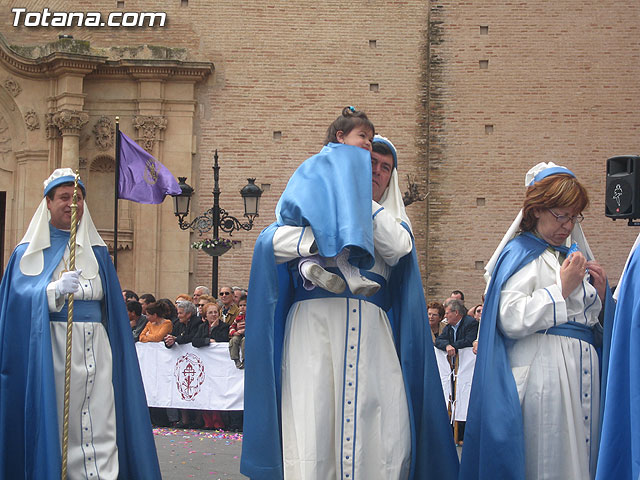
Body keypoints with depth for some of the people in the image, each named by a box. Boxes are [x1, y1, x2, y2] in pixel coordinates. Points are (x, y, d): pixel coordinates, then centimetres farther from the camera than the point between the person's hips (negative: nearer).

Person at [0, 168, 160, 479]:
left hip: (93, 348, 2)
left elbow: (112, 304, 14)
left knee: (99, 428, -5)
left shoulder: (97, 251, 15)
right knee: (54, 425, -3)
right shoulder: (29, 252, 7)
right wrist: (56, 290, -25)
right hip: (49, 349, -2)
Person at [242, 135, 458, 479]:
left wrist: (361, 197, 0)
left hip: (370, 328, 2)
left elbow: (398, 248, -1)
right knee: (312, 420, -9)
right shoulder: (318, 202, 21)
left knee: (385, 425, -10)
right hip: (314, 323, -1)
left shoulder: (392, 219, 25)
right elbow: (270, 242, 5)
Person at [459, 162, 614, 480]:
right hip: (542, 372, -7)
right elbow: (511, 320, -18)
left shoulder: (572, 255, 19)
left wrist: (601, 295, 5)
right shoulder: (521, 254, -3)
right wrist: (562, 288, -13)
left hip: (581, 370, 7)